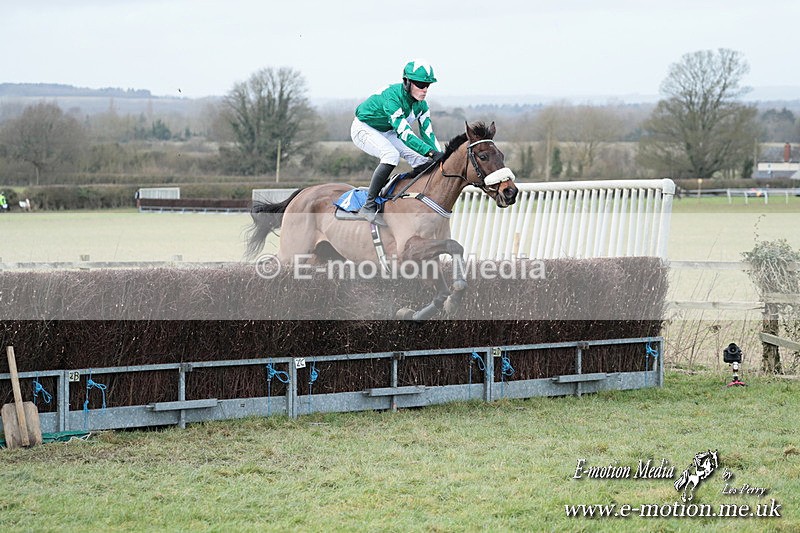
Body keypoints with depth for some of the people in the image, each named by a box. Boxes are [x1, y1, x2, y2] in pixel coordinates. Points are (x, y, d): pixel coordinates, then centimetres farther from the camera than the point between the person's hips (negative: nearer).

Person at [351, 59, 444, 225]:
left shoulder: (421, 105, -11)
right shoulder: (392, 96, -36)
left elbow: (427, 133, -7)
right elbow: (404, 133, -42)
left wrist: (440, 156, -22)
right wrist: (431, 152, -49)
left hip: (386, 132, 8)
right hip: (364, 128, -8)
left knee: (422, 160, -5)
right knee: (392, 155, -33)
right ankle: (369, 206, -29)